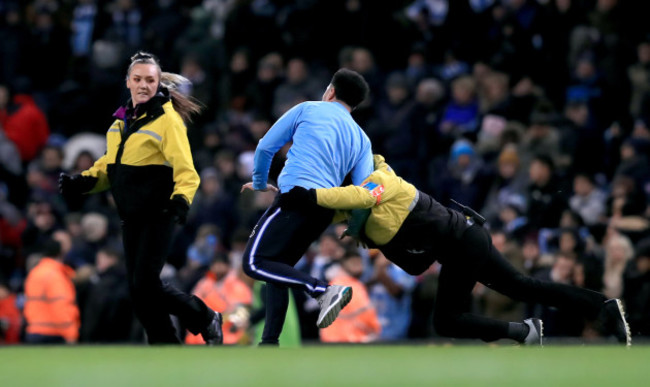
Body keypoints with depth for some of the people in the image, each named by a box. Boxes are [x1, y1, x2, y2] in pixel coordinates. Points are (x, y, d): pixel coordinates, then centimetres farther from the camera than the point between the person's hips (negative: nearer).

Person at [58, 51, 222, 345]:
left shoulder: (167, 119, -11)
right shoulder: (123, 120, 12)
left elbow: (185, 170, -16)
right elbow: (111, 165, 23)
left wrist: (181, 200, -33)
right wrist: (81, 183, 8)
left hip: (157, 214, -8)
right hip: (131, 215, 8)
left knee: (145, 284, -13)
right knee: (137, 288, 6)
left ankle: (206, 320, 7)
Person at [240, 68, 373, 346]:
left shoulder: (308, 110, 12)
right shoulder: (361, 140, 21)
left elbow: (265, 148, 12)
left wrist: (259, 184, 28)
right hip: (325, 210, 6)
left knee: (254, 263, -11)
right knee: (277, 267, 17)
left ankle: (323, 291, -27)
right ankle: (270, 343, 9)